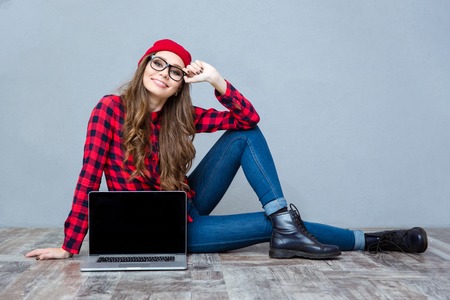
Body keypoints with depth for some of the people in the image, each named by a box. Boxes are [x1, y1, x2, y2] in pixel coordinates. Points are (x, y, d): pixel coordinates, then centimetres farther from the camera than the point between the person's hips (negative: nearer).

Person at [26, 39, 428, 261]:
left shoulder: (180, 117, -3)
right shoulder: (111, 109, -15)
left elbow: (249, 118, -6)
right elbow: (89, 179, -16)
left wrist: (216, 79, -19)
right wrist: (69, 247, -16)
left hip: (187, 204, 6)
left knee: (246, 134, -11)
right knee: (272, 225, -15)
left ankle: (287, 227, -21)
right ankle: (373, 240, -2)